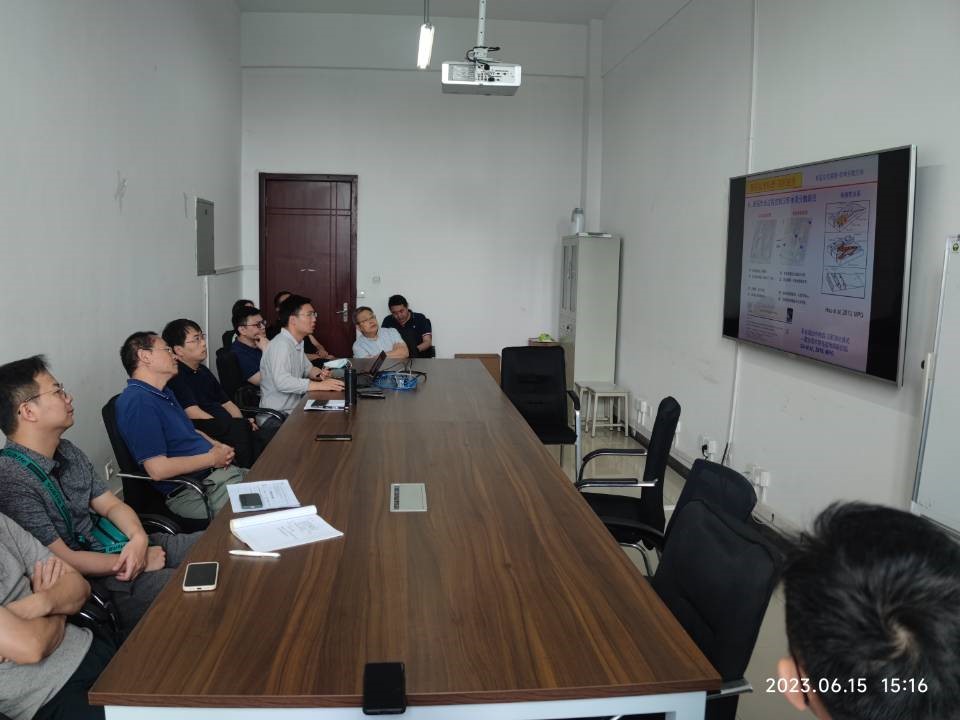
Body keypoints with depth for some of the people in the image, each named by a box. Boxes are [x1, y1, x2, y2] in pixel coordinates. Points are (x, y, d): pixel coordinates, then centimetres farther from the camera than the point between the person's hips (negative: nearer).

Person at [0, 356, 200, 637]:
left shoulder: (67, 452, 6)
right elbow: (62, 560, -19)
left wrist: (138, 537, -12)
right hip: (89, 582, -9)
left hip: (120, 548, 9)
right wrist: (139, 560, -11)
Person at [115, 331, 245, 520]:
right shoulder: (137, 401, -17)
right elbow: (158, 469, -24)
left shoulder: (164, 393, 17)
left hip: (217, 471, 10)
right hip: (192, 491, -10)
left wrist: (217, 446, 7)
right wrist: (212, 458, -13)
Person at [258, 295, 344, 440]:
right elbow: (282, 382, -32)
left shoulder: (297, 343, 13)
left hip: (293, 411, 9)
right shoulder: (281, 344, -18)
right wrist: (320, 385, -33)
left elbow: (306, 368, 27)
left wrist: (318, 373, 4)